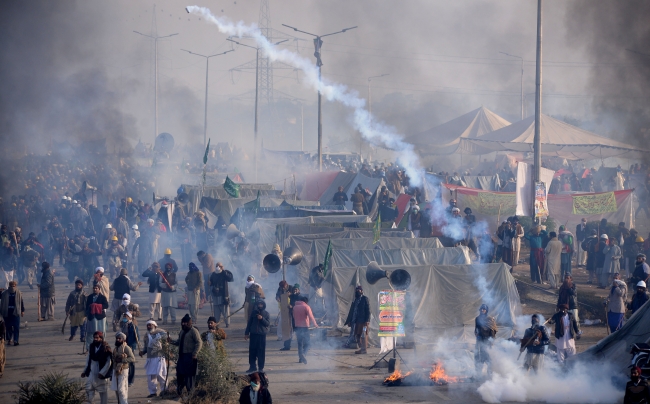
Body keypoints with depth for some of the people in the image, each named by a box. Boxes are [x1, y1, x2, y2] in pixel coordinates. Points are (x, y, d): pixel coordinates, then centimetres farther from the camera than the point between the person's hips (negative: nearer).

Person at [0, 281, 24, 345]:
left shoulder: (19, 293, 3)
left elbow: (22, 302, 7)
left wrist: (22, 311, 6)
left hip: (15, 313, -1)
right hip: (7, 313, 1)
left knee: (16, 327, -6)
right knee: (8, 327, 7)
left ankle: (16, 340, -5)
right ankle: (9, 339, 17)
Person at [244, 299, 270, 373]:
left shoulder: (266, 313, 4)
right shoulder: (254, 312, 7)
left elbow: (268, 323, -2)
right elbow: (249, 323, 11)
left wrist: (262, 319, -17)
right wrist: (246, 333, 8)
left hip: (262, 334, -1)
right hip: (253, 334, 2)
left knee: (261, 351, -1)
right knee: (252, 351, 2)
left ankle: (261, 367, 6)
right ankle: (252, 366, 11)